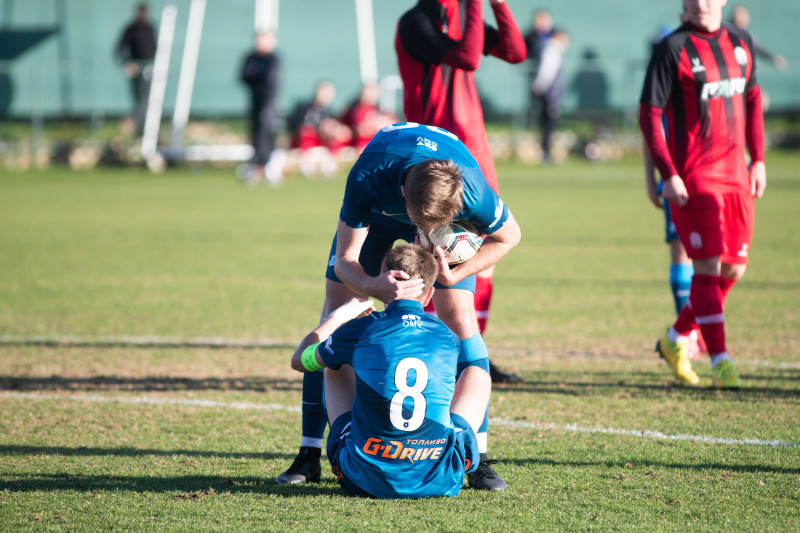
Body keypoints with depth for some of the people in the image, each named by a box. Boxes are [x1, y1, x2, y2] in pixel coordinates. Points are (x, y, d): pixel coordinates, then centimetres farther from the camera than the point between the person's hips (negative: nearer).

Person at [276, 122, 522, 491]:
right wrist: (373, 286, -53)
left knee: (459, 318, -15)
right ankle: (309, 454, -2)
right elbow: (345, 259, -31)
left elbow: (508, 236, -18)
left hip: (449, 215, 0)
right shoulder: (366, 179, -44)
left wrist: (456, 275, -32)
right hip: (378, 211, 0)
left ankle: (478, 458, -8)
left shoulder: (472, 190, -42)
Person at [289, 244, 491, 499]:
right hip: (441, 482, 1)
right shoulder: (448, 338, 5)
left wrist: (340, 314, 35)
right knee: (478, 368, 25)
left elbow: (299, 360, 18)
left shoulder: (360, 330, -3)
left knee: (336, 368, 25)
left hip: (366, 481, -1)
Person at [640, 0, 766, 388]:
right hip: (693, 178, -6)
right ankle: (719, 361, -1)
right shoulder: (672, 49, -8)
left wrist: (758, 160, 13)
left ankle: (676, 339, 26)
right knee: (708, 267, -8)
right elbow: (649, 114, -9)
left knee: (734, 269, 8)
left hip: (735, 174, 6)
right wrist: (667, 175, -15)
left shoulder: (740, 42, 10)